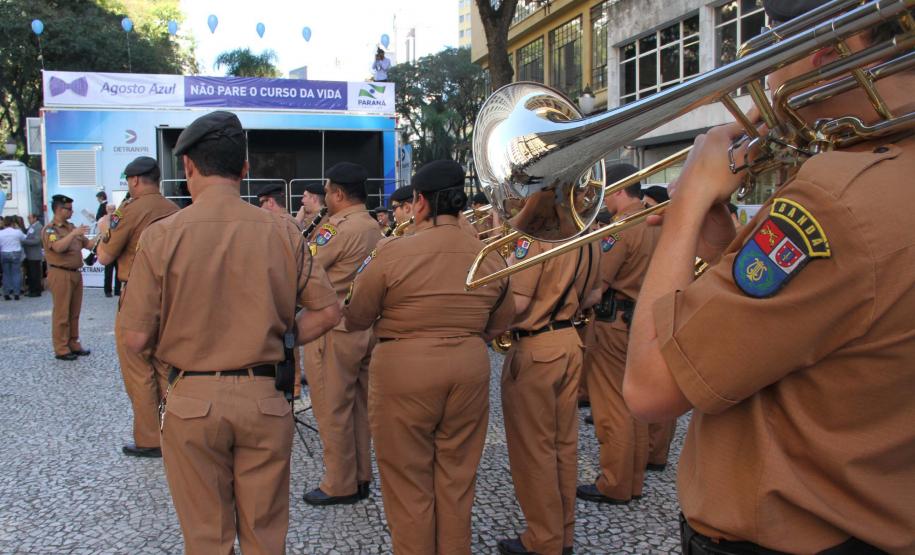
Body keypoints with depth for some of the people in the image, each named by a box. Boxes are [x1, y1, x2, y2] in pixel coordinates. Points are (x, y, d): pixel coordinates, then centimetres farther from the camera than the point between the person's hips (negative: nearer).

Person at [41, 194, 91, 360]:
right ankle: (61, 349, 2)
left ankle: (73, 344, 20)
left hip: (75, 273, 7)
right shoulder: (49, 229, -7)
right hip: (60, 274, -7)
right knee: (61, 313, -3)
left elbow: (87, 244, 17)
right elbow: (58, 247, -25)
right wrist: (73, 233, -31)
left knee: (74, 313, 12)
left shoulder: (71, 227, 15)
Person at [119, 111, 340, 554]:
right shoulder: (282, 232, -6)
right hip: (265, 398, 1)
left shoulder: (161, 235, -10)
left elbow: (136, 339, -9)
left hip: (192, 400, -1)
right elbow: (327, 312, -2)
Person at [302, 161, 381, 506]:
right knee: (357, 406, 15)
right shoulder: (373, 227, 9)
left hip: (333, 329, -9)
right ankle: (360, 478, 24)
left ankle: (340, 485, 11)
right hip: (365, 327, 9)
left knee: (333, 410, 2)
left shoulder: (338, 228, -19)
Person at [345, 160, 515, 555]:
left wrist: (363, 277, 15)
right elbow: (499, 326, 10)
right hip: (469, 368, 4)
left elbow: (356, 319, -4)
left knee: (409, 482, 11)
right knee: (457, 477, 18)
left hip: (405, 370, -4)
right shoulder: (491, 256, -1)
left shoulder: (394, 251, -14)